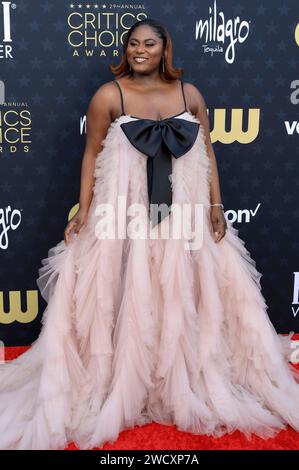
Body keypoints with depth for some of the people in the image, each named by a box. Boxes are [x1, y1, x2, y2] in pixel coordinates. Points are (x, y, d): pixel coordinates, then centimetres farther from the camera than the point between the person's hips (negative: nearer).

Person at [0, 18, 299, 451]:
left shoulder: (189, 93, 6)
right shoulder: (108, 96, -1)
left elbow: (207, 152, 9)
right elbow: (91, 155, 1)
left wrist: (216, 205, 3)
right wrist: (84, 211, -5)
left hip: (184, 212, 3)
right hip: (124, 212, -2)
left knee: (184, 292, 10)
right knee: (125, 295, 3)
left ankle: (185, 382, 31)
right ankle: (120, 386, 22)